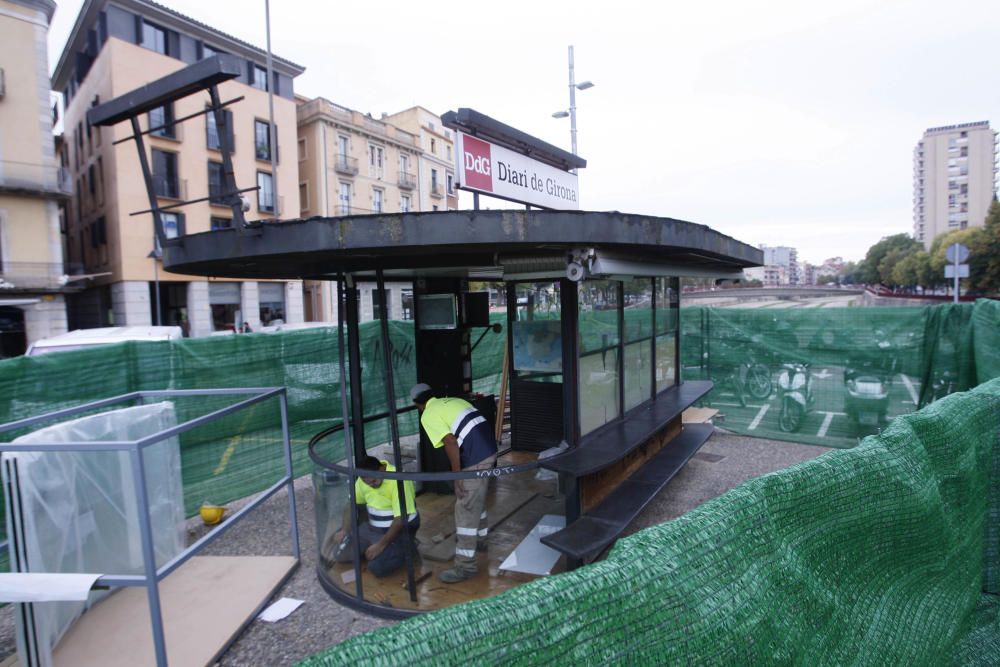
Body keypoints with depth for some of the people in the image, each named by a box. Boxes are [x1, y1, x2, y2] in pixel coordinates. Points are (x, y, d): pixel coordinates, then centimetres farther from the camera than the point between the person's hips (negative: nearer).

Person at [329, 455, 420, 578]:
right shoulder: (364, 478, -6)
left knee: (377, 567, -23)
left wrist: (381, 544, -22)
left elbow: (401, 519, -25)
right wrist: (344, 530, -2)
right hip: (372, 528, 7)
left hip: (399, 530, -7)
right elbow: (352, 504, 9)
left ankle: (407, 547, 1)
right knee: (340, 554, -3)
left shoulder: (398, 480, -27)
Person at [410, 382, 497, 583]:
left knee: (466, 510, 0)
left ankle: (466, 566, 7)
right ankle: (479, 538, 46)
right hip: (489, 450, 9)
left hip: (475, 460, -9)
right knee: (477, 500, 28)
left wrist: (457, 475, -11)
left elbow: (450, 442, -16)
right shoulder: (453, 401, 19)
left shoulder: (428, 415, -4)